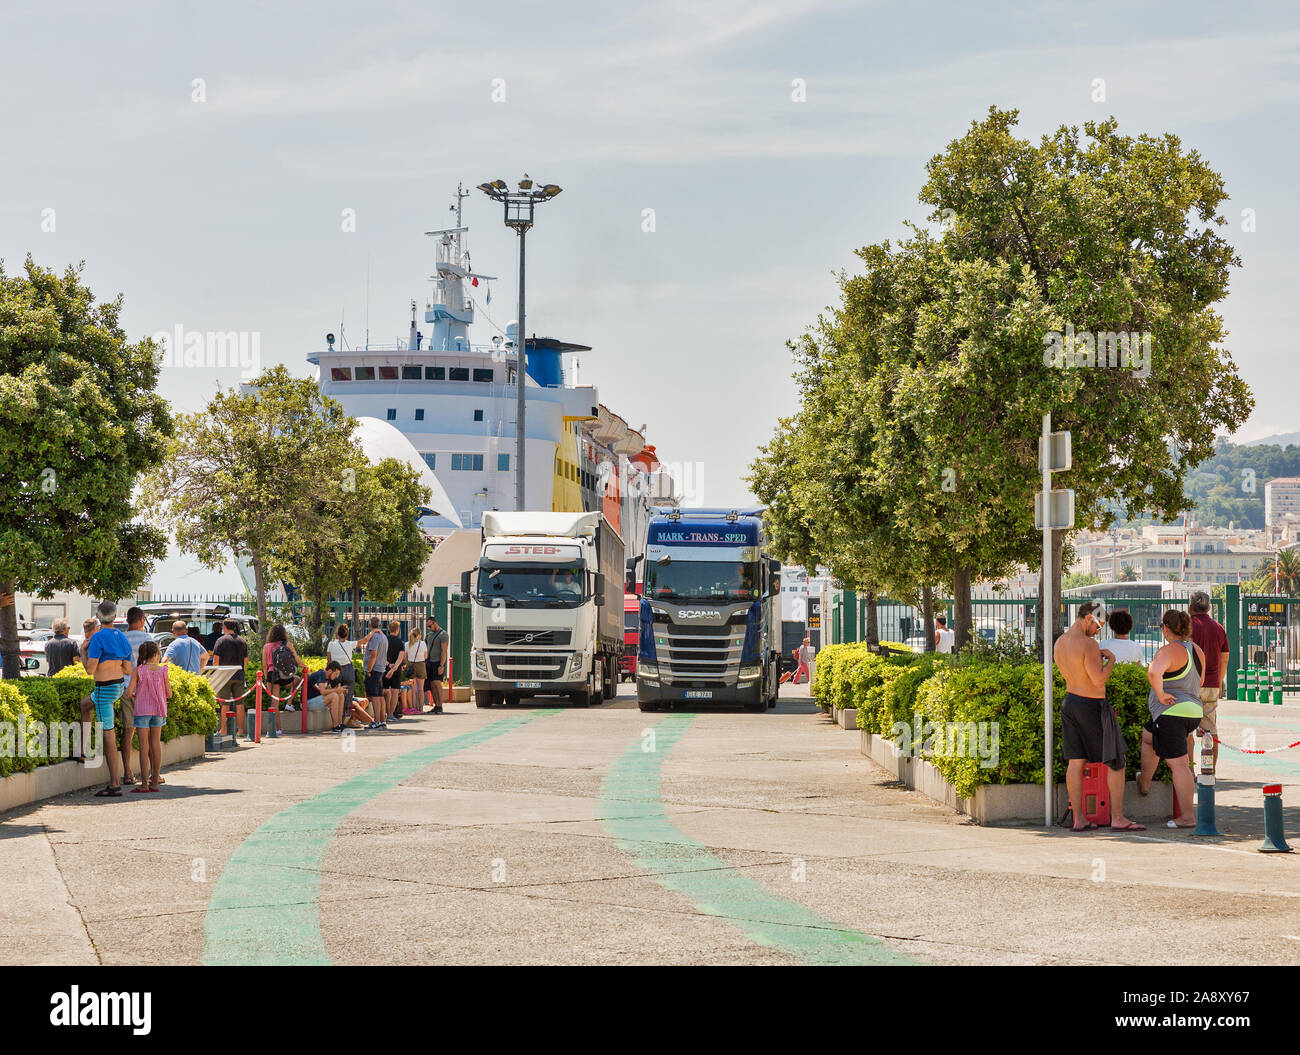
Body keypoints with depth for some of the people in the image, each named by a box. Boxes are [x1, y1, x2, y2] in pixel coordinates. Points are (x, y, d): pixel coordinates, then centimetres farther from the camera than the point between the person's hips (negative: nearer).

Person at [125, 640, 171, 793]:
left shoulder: (138, 670, -7)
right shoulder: (162, 670, -2)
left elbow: (129, 692, -10)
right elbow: (169, 694, 3)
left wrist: (135, 695, 12)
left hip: (142, 710, -2)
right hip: (159, 710, 2)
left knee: (144, 746, 0)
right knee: (156, 744, 9)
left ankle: (144, 783, -3)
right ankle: (155, 781, 9)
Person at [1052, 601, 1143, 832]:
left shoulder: (1059, 643, 8)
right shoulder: (1088, 644, -19)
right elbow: (1099, 679, -22)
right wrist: (1111, 660, -6)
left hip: (1070, 701, 8)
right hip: (1092, 706, -8)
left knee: (1075, 761, 7)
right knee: (1116, 761, 1)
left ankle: (1079, 819, 8)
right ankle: (1118, 819, 0)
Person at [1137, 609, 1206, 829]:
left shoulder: (1170, 651, -17)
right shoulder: (1196, 650, 10)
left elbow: (1154, 673, -36)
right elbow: (1199, 681, 25)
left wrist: (1160, 694, -22)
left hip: (1172, 713, -9)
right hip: (1193, 713, 9)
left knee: (1178, 764, -6)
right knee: (1148, 737, 30)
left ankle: (1188, 817, -6)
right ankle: (1144, 783, 45)